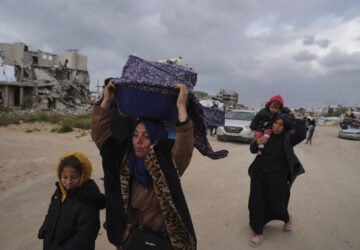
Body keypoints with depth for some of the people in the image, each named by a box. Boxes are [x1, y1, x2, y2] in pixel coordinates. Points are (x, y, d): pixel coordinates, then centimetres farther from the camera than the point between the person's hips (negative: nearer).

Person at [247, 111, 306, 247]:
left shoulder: (287, 138, -12)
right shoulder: (266, 135, -4)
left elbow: (301, 135, -33)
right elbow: (253, 150, 0)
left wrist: (297, 119, -21)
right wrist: (257, 142, -21)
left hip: (276, 178, -2)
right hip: (259, 175, 3)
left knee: (276, 204, 14)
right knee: (256, 203, 3)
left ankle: (287, 219, 50)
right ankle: (258, 233, 20)